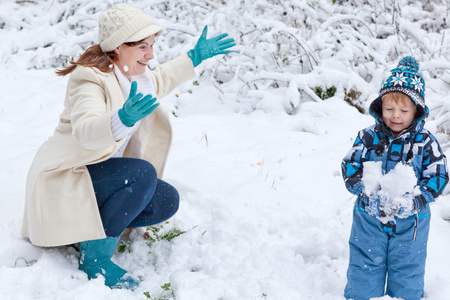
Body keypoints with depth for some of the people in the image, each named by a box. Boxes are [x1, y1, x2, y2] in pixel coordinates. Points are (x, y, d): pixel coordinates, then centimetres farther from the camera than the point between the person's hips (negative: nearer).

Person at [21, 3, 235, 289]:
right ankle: (95, 258, -20)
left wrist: (195, 57, 23)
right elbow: (84, 131, -42)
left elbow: (158, 81, 29)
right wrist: (123, 118, -61)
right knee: (142, 173, -31)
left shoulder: (131, 75, 4)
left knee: (167, 201, -6)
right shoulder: (90, 80, -23)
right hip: (67, 177, -9)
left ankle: (90, 223, 4)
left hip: (101, 171, 9)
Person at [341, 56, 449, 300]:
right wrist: (368, 193, -22)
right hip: (370, 217, 0)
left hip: (410, 221, 0)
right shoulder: (368, 137, -6)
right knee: (364, 268, 9)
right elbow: (350, 167, -6)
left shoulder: (425, 142, -7)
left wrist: (412, 201, -21)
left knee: (407, 271, 13)